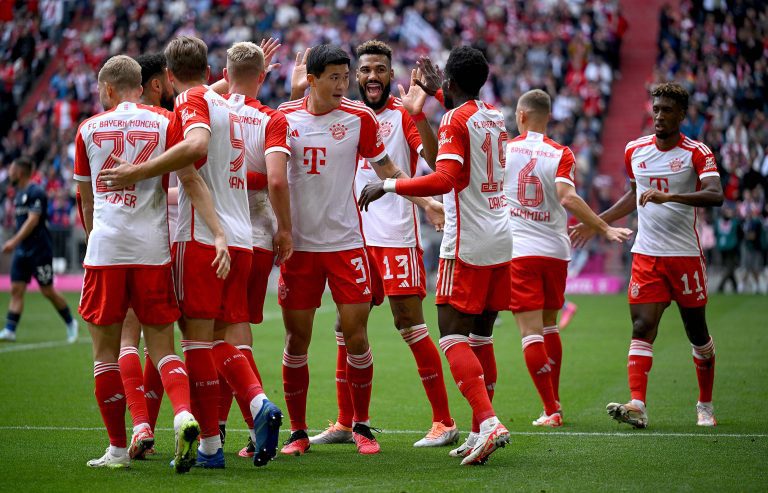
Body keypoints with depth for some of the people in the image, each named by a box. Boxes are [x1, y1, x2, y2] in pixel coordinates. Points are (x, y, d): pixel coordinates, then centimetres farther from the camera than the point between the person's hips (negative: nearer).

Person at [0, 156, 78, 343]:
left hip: (39, 250, -8)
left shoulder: (36, 192, -15)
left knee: (48, 291, -1)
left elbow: (32, 220, -22)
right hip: (22, 250, 8)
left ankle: (70, 323, 17)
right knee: (16, 290, -2)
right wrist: (15, 243, 20)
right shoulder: (19, 193, 13)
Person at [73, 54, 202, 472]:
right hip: (153, 247, 1)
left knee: (105, 349, 9)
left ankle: (118, 447, 11)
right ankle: (184, 414, -20)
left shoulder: (89, 129, 9)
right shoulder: (164, 123, 6)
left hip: (105, 248, 0)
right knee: (161, 346, 8)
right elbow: (190, 179, -7)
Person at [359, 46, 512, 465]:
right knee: (481, 338, 12)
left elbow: (444, 179, -23)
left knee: (453, 338, -8)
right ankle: (481, 431, 13)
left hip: (467, 244, -8)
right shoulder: (495, 117, 12)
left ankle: (488, 421, -23)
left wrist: (387, 186, -17)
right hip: (501, 242, 8)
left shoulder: (454, 120, -11)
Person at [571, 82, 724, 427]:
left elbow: (715, 195, -21)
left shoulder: (697, 153, -6)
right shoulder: (635, 150, 8)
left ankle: (705, 405, 24)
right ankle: (637, 406, -21)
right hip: (646, 256, 3)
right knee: (642, 328, -11)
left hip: (685, 254, -3)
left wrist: (669, 196, -32)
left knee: (697, 332, 7)